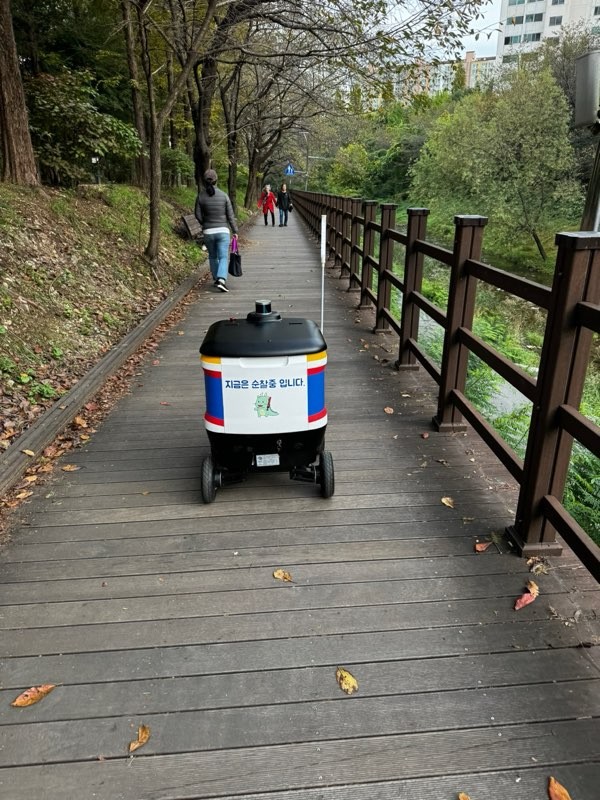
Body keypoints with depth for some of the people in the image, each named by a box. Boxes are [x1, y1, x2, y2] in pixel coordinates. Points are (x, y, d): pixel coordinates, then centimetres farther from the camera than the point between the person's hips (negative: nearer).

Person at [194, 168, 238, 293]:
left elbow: (198, 215, 0)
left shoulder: (200, 196, -4)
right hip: (222, 231, -2)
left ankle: (217, 279, 30)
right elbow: (230, 215, -2)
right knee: (223, 257, -2)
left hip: (208, 232, 2)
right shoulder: (224, 195, -5)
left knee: (212, 256, 21)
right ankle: (221, 280, -22)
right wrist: (235, 231, 6)